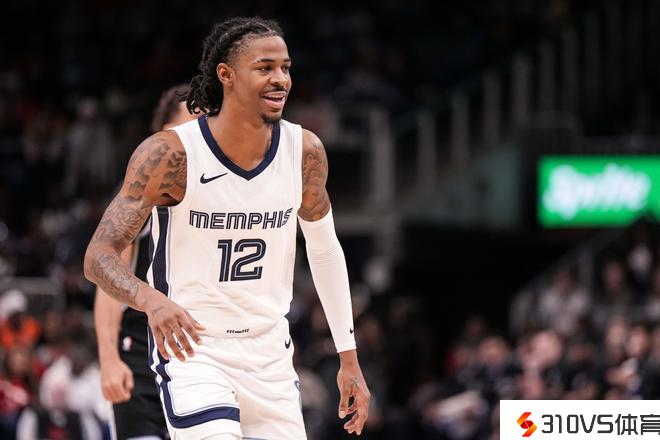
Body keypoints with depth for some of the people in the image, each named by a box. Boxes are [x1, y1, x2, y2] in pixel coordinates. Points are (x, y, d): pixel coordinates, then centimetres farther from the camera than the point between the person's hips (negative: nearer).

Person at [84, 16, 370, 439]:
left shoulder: (305, 151, -3)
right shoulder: (170, 154, -17)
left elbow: (325, 250, 13)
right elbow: (99, 257, -18)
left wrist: (349, 357, 12)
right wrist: (150, 300, -40)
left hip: (270, 354, 5)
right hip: (190, 347, -5)